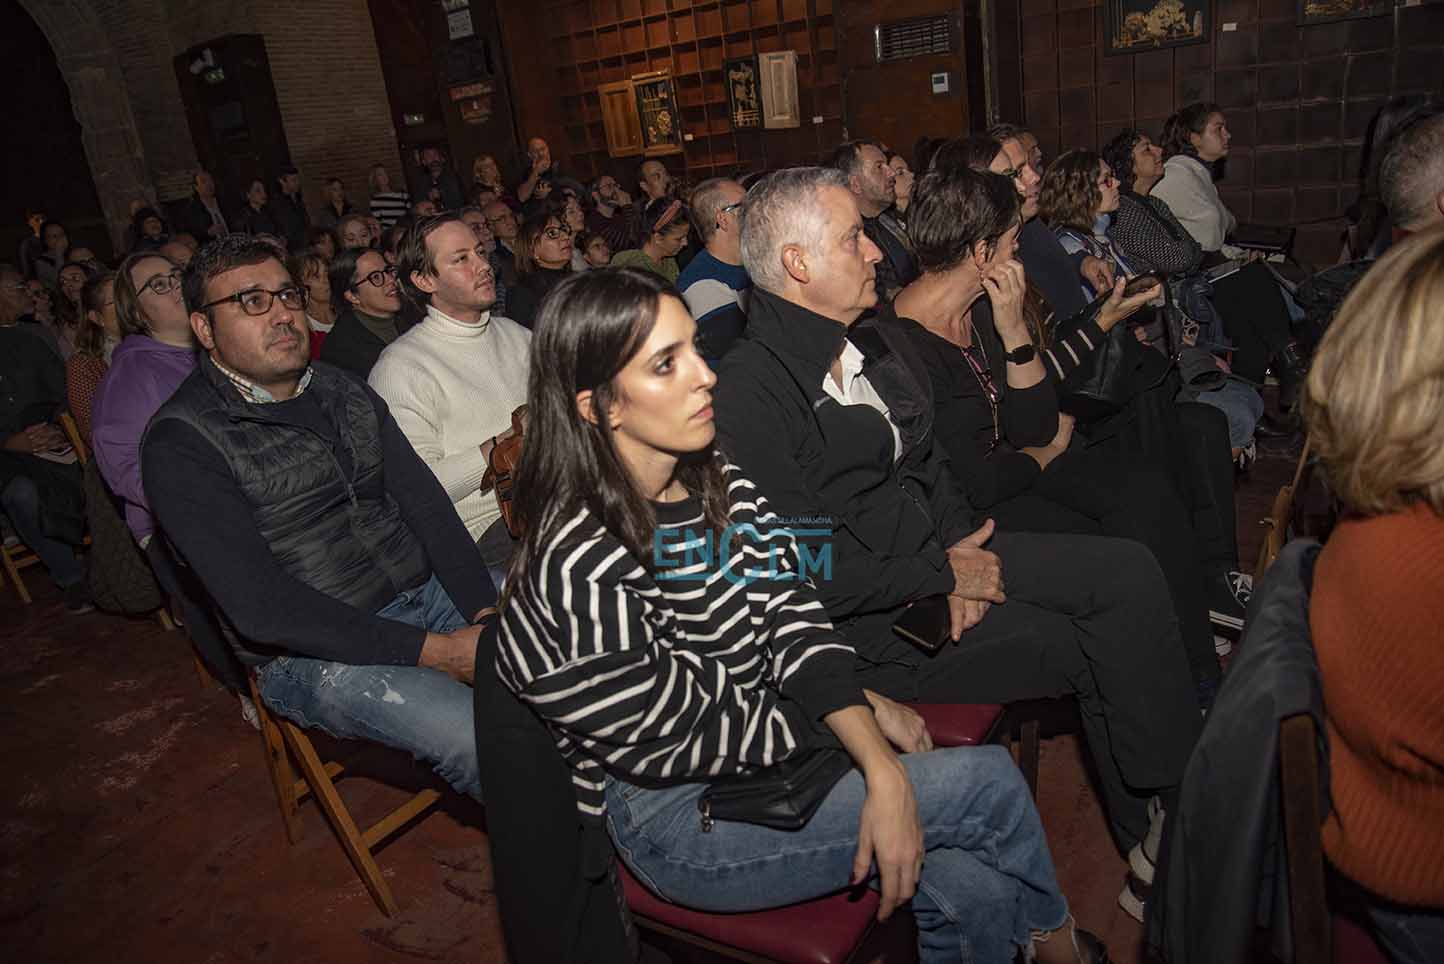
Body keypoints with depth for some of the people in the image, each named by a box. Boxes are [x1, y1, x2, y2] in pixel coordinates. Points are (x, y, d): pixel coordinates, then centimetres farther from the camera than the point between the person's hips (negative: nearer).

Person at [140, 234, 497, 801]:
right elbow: (259, 606, -19)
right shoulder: (183, 443, -11)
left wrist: (485, 609, -13)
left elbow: (426, 505, 4)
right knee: (481, 738, -28)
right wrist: (432, 650, -23)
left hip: (426, 591, 7)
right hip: (312, 654, -6)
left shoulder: (345, 392, 10)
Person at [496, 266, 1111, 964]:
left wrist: (884, 773, -19)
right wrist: (862, 713, -6)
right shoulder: (581, 567, -26)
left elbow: (795, 621, -7)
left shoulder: (716, 482, -2)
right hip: (677, 817, -6)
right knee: (989, 780, -9)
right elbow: (694, 737, -19)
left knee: (972, 891, -11)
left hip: (769, 752, 6)